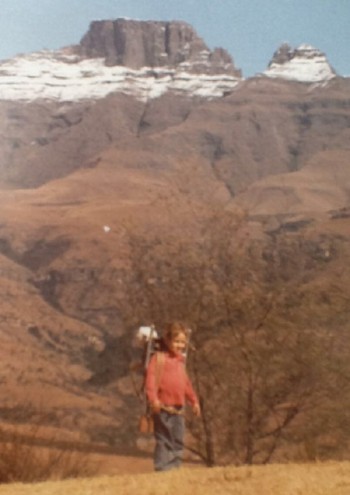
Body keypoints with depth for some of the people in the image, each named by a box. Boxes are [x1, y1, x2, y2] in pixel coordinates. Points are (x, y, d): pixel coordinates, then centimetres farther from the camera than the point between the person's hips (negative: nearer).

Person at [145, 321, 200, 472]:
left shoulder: (180, 360, 17)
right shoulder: (159, 357, -5)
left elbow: (186, 383, 25)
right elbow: (151, 378, -16)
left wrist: (194, 401, 25)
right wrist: (153, 399, -26)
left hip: (178, 408, 7)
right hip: (163, 408, -7)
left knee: (178, 441, 10)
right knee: (164, 440, -3)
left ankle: (175, 467, 18)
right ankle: (162, 468, 1)